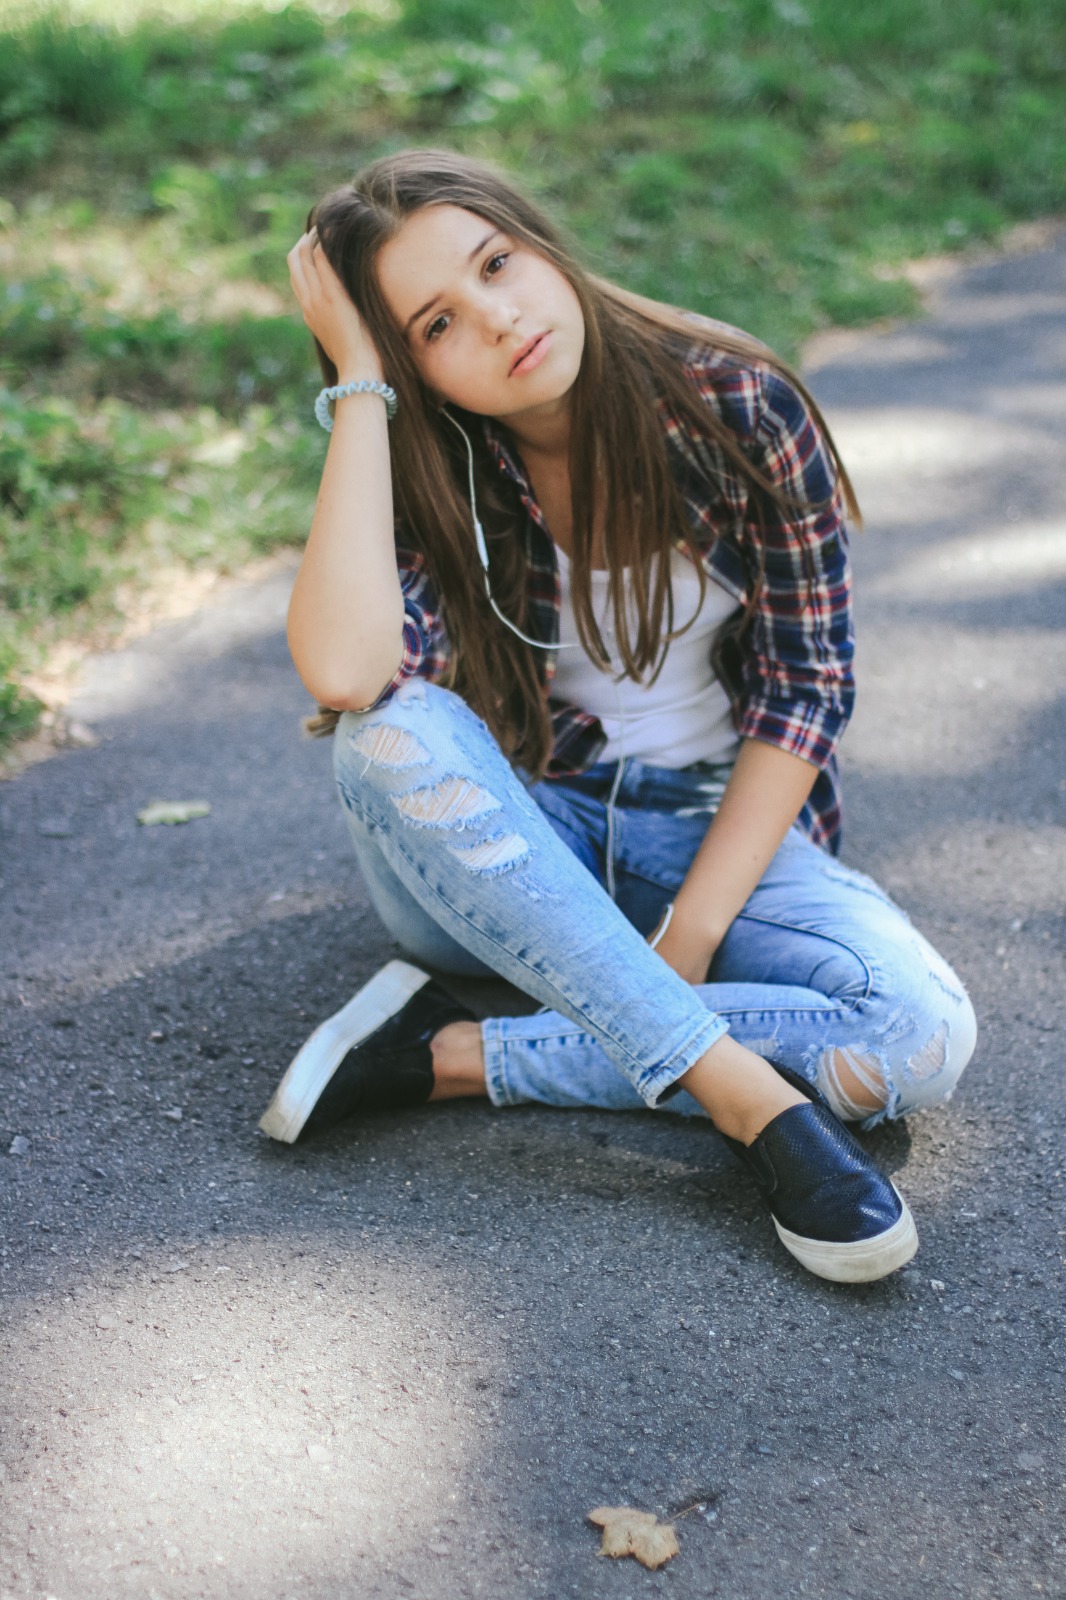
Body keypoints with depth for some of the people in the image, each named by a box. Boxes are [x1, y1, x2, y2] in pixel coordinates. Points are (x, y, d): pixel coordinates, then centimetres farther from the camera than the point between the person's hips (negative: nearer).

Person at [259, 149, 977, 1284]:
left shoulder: (734, 403, -12)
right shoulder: (425, 473, -11)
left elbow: (804, 683, -9)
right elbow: (343, 673, -33)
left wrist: (690, 935, -17)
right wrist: (358, 382, -25)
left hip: (722, 833, 0)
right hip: (510, 849, 1)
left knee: (924, 1038, -27)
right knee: (398, 731, -34)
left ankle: (451, 1056, -24)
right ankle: (747, 1095, -34)